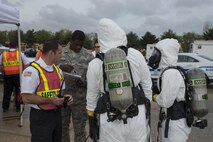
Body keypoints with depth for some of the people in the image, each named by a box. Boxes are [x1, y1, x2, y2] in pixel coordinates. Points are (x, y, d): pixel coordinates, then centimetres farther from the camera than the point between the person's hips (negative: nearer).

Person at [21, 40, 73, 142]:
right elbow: (26, 98, -21)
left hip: (57, 114, 8)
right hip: (40, 117, -7)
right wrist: (50, 100, -25)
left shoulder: (57, 70, 10)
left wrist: (65, 96, -3)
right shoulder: (32, 70, -17)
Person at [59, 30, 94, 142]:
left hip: (80, 97, -1)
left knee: (79, 127, 8)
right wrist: (60, 67, -19)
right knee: (62, 125, 14)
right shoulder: (61, 52, 4)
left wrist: (84, 82, -17)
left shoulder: (88, 55, 2)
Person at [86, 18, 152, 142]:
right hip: (137, 116, 1)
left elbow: (92, 95, 2)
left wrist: (91, 115, 15)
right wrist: (147, 104, 16)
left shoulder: (95, 64, -7)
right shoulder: (136, 55, -6)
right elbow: (147, 84, 3)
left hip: (110, 120, 0)